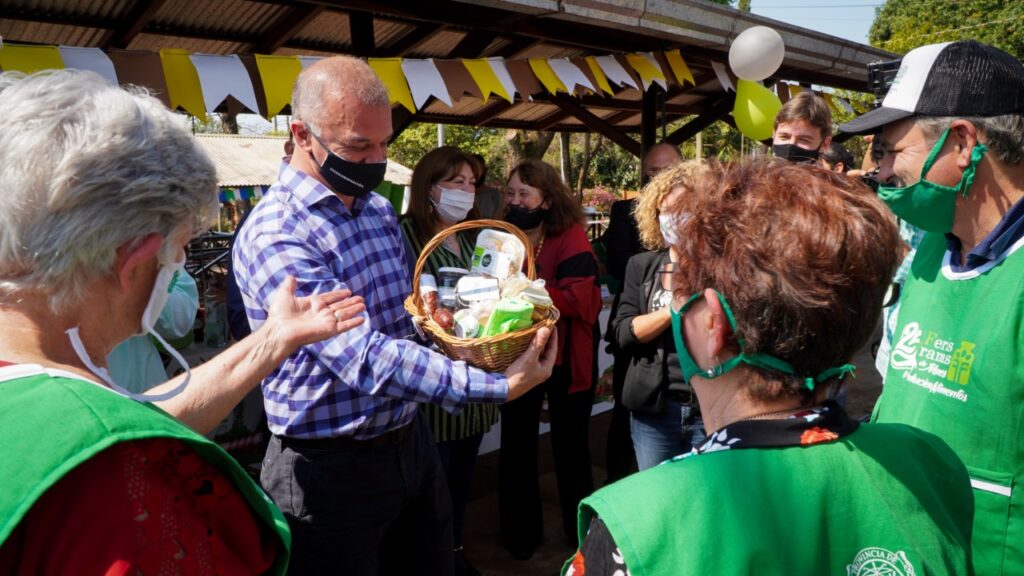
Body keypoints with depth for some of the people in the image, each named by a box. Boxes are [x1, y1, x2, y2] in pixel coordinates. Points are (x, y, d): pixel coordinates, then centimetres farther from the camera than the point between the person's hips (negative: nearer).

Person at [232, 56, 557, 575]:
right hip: (332, 469, -7)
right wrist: (497, 386, -36)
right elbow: (363, 356, -31)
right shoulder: (274, 236, -21)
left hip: (411, 445, 7)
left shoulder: (379, 211, 6)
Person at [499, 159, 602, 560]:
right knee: (516, 447, 11)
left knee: (569, 447, 12)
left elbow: (577, 300, -25)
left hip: (564, 358, -4)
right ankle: (520, 533, 30)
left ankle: (581, 533, 33)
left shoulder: (571, 237, -14)